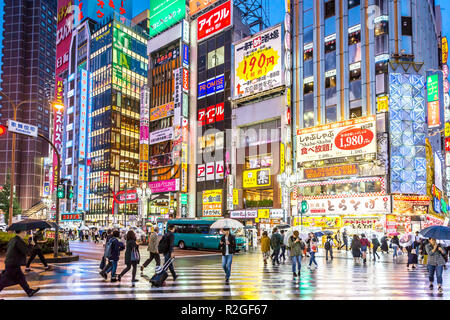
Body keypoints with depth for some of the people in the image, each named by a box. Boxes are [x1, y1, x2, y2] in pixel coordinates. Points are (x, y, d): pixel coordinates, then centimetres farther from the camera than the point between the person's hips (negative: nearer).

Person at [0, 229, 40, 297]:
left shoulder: (12, 240, 9)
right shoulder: (19, 241, -20)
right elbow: (26, 251, -21)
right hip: (13, 265, -10)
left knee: (21, 278, 14)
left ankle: (29, 291, 21)